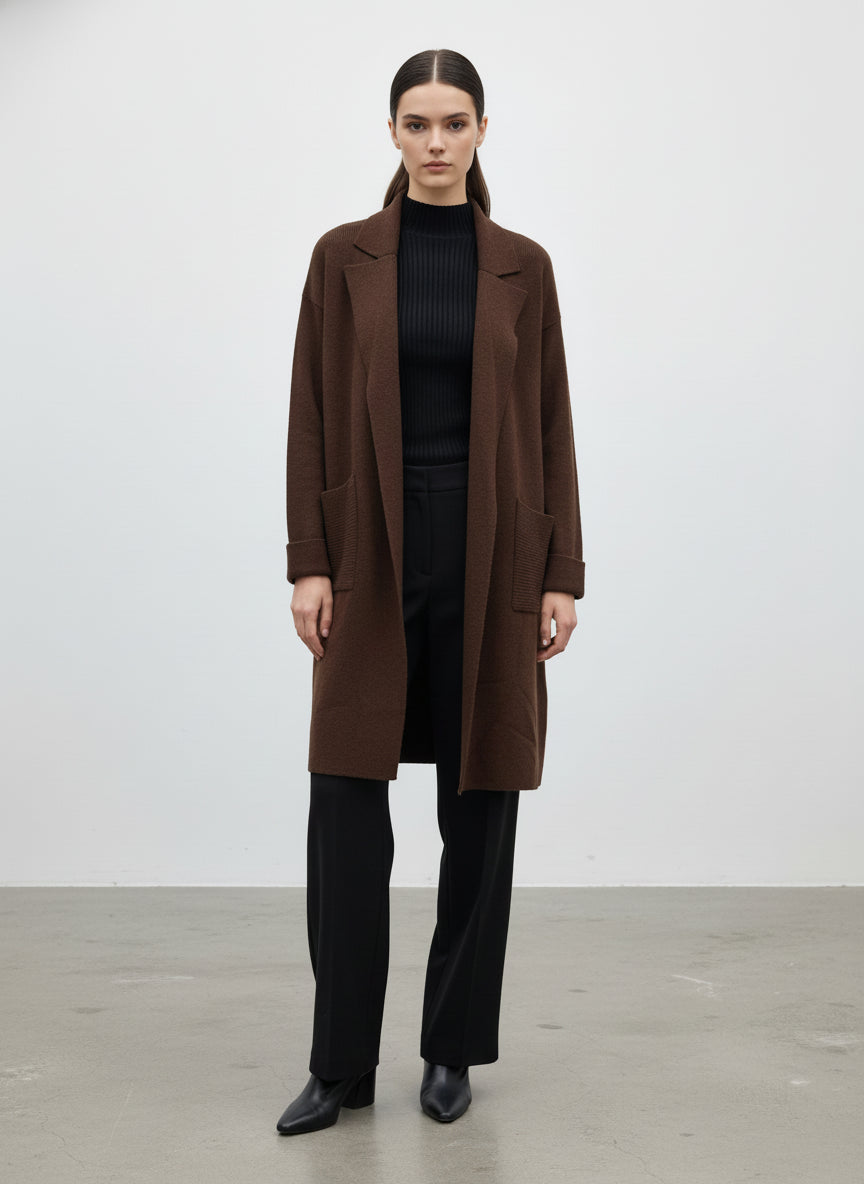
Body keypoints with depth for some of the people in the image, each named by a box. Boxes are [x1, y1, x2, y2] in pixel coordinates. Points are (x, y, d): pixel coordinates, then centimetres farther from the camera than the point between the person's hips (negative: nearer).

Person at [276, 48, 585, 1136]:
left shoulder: (522, 266, 6)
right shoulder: (344, 258, 3)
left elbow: (549, 425, 4)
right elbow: (313, 417, 1)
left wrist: (560, 576, -1)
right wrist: (309, 561, -6)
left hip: (489, 553, 1)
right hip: (374, 553, 0)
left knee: (479, 803, 6)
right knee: (345, 801, -2)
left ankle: (454, 1048, 21)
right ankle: (342, 1063, 11)